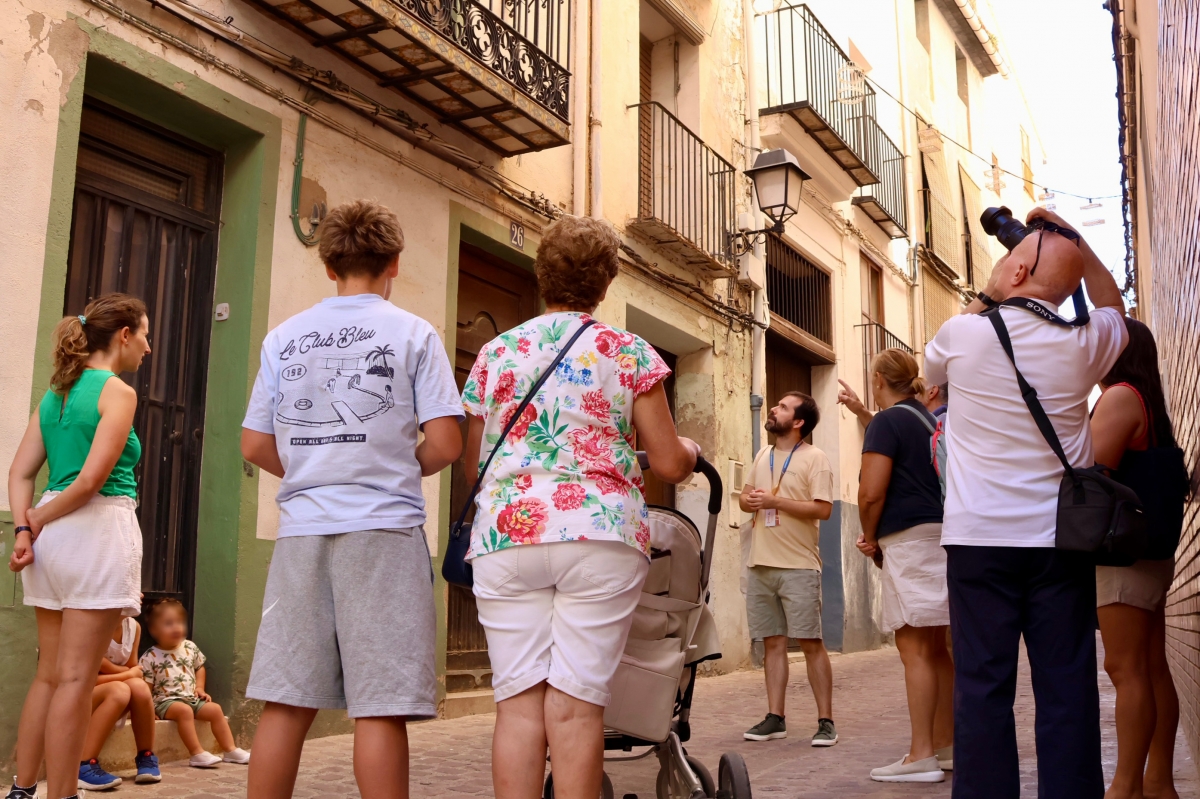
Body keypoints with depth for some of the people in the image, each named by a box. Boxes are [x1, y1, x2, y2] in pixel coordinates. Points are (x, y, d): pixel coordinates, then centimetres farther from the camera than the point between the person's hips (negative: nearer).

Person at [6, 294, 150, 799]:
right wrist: (40, 519, -4)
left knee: (49, 675, 14)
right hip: (98, 529, -8)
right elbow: (91, 480, -17)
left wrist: (24, 530, -1)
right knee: (76, 679, -3)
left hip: (53, 532, 8)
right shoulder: (118, 392, -8)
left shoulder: (56, 393, 16)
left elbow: (20, 473, 9)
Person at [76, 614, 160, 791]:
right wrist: (128, 674, -14)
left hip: (109, 703, 6)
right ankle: (83, 767, -33)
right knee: (119, 690, -33)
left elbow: (133, 670, 4)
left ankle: (146, 758, -11)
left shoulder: (133, 626, -2)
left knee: (139, 686, -26)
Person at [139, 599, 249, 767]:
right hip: (165, 701, -6)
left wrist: (199, 688, 8)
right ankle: (197, 753, -33)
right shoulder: (149, 658, -8)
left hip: (191, 698, 6)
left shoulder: (190, 648, 7)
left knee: (215, 709, -9)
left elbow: (199, 668, 22)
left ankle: (230, 749, -4)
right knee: (184, 710, -34)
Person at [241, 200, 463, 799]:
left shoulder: (284, 338, 11)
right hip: (383, 529, -4)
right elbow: (445, 445, -5)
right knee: (380, 705, -2)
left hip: (301, 530, 4)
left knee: (285, 700, 7)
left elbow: (254, 447, 11)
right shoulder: (413, 333, 1)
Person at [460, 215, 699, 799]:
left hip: (505, 534, 2)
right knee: (575, 707, -1)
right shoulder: (627, 352, 5)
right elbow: (669, 464, 3)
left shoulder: (495, 353, 12)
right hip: (599, 533, -2)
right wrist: (691, 450, 25)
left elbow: (472, 461, 18)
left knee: (518, 703, 3)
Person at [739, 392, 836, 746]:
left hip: (798, 567, -6)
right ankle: (775, 717, 14)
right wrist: (749, 500, -3)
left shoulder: (814, 459, -5)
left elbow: (823, 508, -14)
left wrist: (774, 501, -17)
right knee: (773, 642, 8)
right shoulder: (763, 456, 16)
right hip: (760, 565, 6)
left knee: (811, 642, -4)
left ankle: (826, 721, 3)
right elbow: (744, 495, 21)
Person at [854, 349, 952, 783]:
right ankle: (945, 745, 19)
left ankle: (921, 756, -6)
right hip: (941, 534, 9)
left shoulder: (886, 421, -8)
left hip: (909, 538, -9)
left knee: (914, 647, -7)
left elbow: (872, 491, -16)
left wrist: (869, 536, -1)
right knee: (935, 648, 13)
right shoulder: (930, 419, 16)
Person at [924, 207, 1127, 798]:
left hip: (979, 538, -2)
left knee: (983, 686, 2)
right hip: (1061, 539, 2)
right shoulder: (1081, 344, 1)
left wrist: (981, 301, 23)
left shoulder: (963, 333, -5)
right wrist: (1073, 239, 21)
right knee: (1067, 689, 5)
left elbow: (932, 366, 19)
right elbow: (1113, 306, 25)